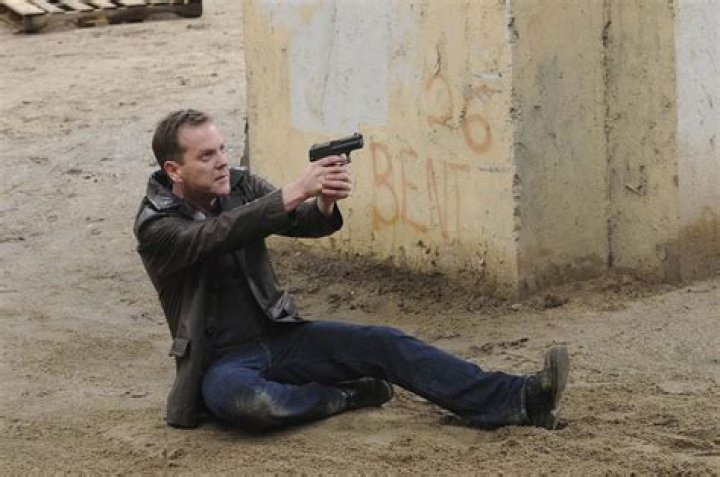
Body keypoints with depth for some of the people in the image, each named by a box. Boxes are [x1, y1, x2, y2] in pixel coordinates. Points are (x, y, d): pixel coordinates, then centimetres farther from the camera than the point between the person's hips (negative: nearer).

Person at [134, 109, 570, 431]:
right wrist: (298, 190, -40)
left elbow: (308, 223, -8)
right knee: (246, 402, -40)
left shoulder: (239, 185, 3)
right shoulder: (157, 227, -13)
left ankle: (517, 401, -25)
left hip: (281, 335, 5)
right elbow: (220, 235, -32)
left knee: (383, 342, -15)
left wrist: (325, 203, -33)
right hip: (226, 361, -5)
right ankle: (346, 396, -13)